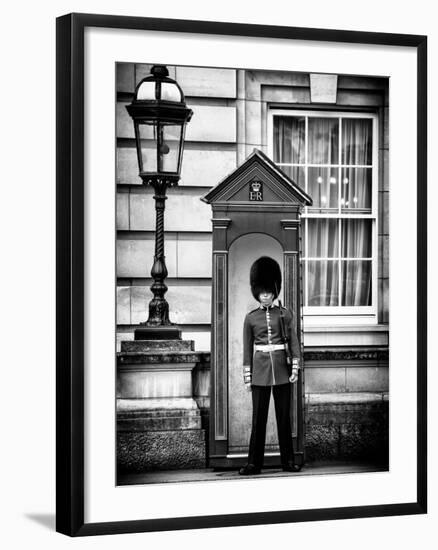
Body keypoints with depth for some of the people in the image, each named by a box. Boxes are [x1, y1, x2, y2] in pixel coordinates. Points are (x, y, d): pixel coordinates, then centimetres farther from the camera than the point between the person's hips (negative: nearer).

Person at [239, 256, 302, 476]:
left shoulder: (285, 314, 4)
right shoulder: (251, 317, 5)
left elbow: (294, 342, 3)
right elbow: (247, 350, 7)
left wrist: (295, 368, -7)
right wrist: (247, 377, 3)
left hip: (282, 371, 0)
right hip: (260, 371, 0)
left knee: (284, 416, 5)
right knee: (258, 418, 1)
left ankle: (288, 461, 13)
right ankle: (254, 463, 6)